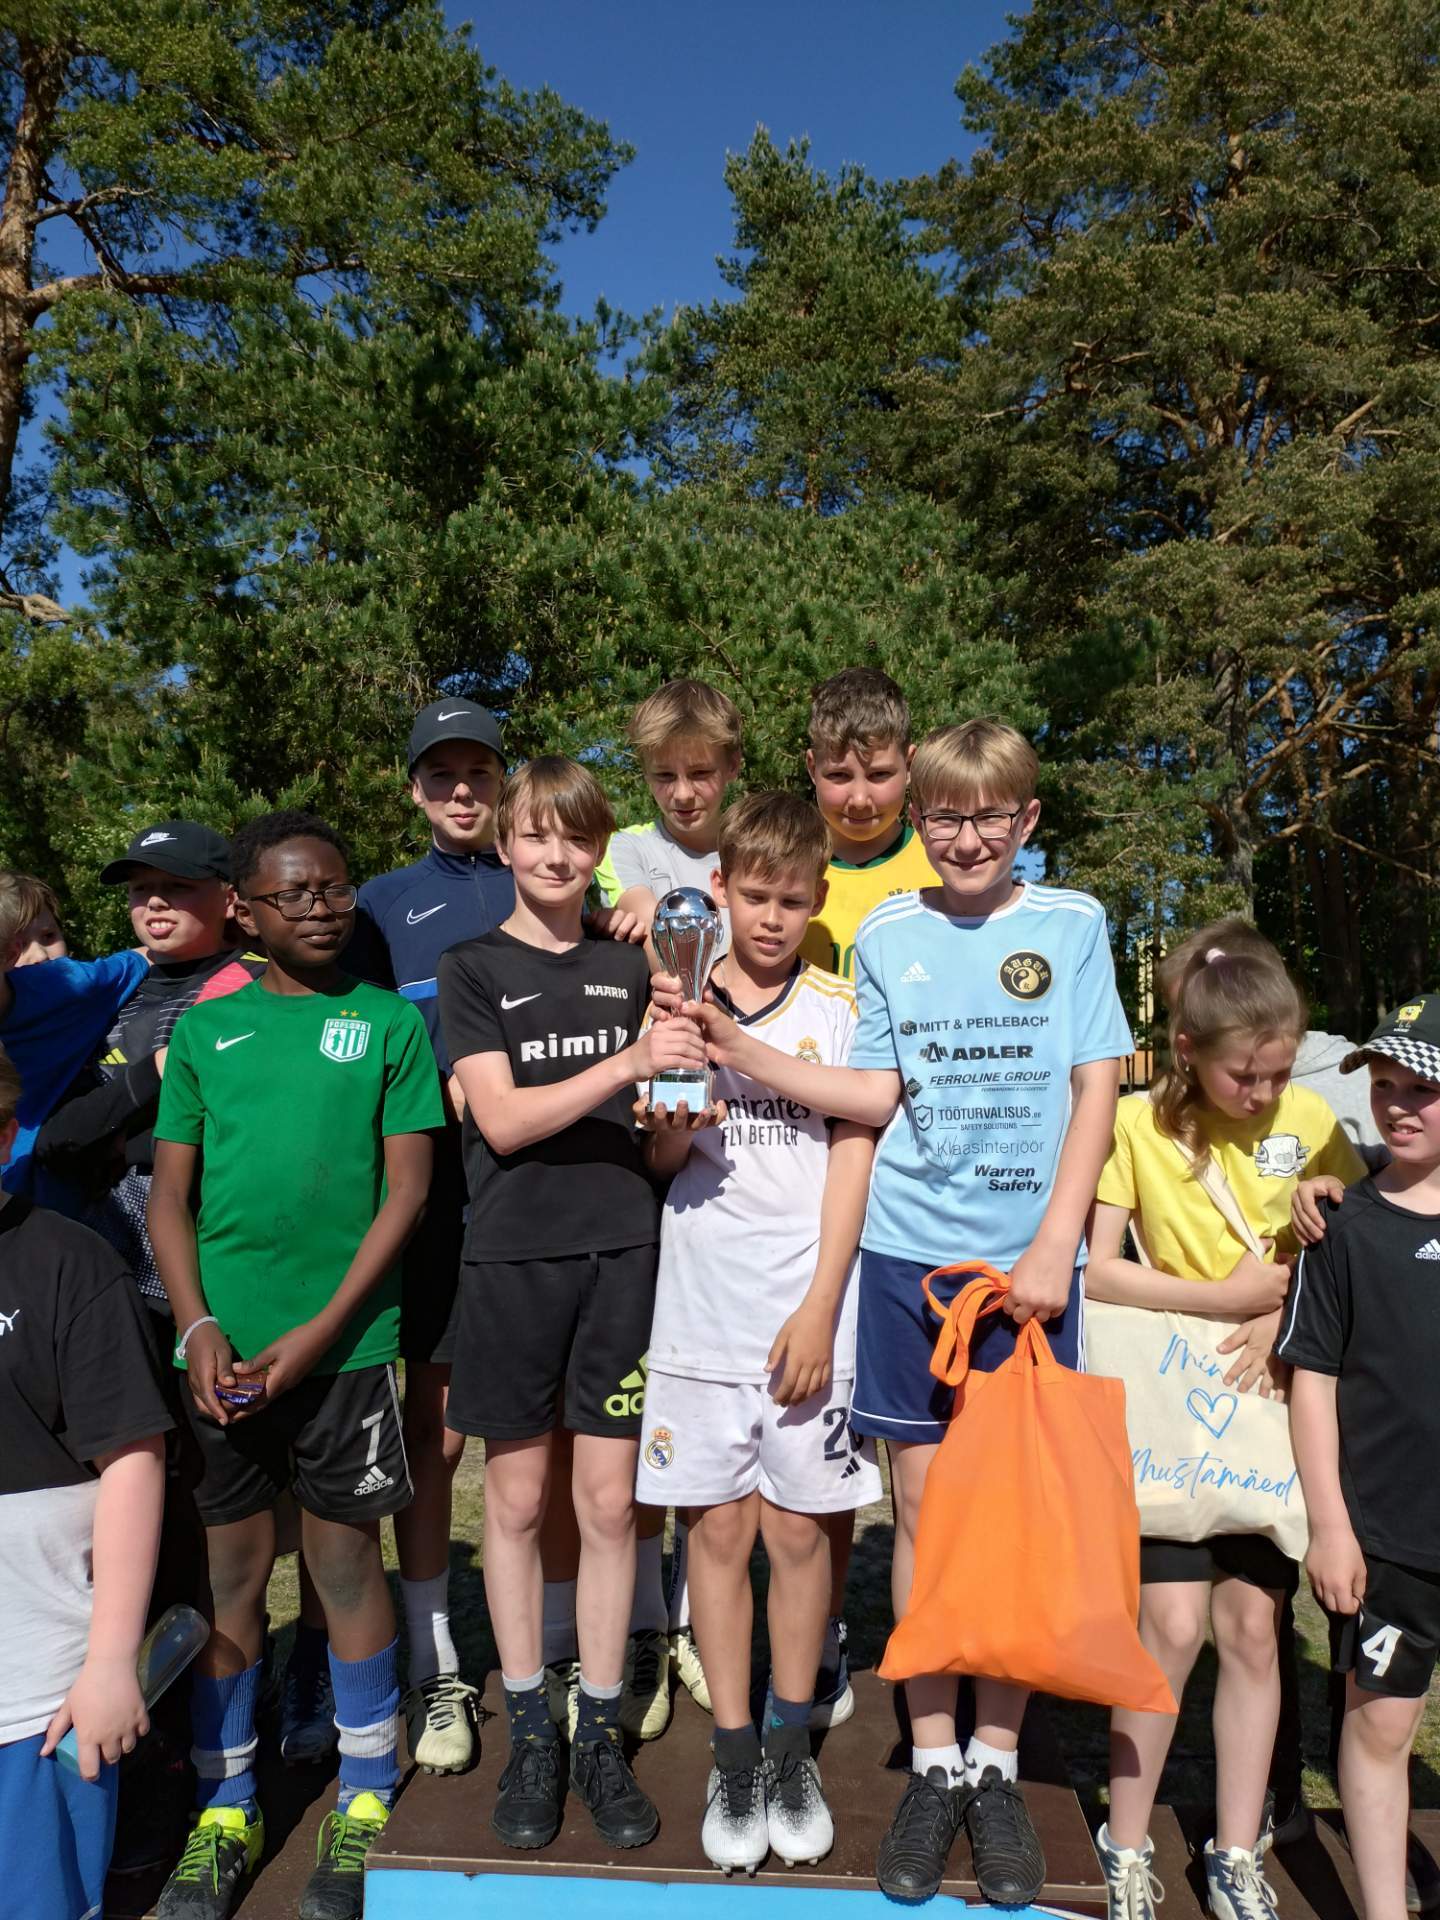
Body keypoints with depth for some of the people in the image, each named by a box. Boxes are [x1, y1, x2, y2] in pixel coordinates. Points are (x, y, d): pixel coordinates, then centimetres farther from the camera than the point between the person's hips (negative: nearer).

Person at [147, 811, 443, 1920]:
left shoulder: (391, 1024, 0)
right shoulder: (205, 1030, 7)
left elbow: (406, 1192, -4)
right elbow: (169, 1195, 7)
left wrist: (320, 1329, -11)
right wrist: (198, 1326, -6)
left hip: (343, 1338, -2)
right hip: (222, 1345, 2)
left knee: (346, 1559, 8)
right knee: (232, 1566, 12)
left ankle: (368, 1802, 28)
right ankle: (226, 1808, 31)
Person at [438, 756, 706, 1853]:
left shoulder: (629, 969, 9)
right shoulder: (473, 969, 0)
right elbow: (502, 1120, -11)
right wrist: (626, 1064, -22)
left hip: (620, 1249, 2)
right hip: (515, 1255, -2)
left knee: (610, 1503, 7)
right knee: (519, 1499, 10)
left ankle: (601, 1736, 24)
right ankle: (529, 1736, 27)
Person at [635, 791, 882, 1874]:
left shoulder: (840, 1009, 2)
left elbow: (853, 1163, 0)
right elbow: (661, 1156, 7)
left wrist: (820, 1311, -7)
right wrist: (674, 1116, -17)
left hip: (808, 1309, -1)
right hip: (704, 1306, 1)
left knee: (798, 1529, 9)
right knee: (719, 1530, 8)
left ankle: (793, 1749, 28)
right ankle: (734, 1758, 24)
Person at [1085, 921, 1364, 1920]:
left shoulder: (1309, 1118, -4)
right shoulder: (1139, 1123, -11)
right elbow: (1097, 1269, -12)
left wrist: (1287, 1316, -14)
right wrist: (1225, 1297, -16)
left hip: (1272, 1402, 3)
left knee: (1252, 1625, 10)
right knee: (1174, 1625, -2)